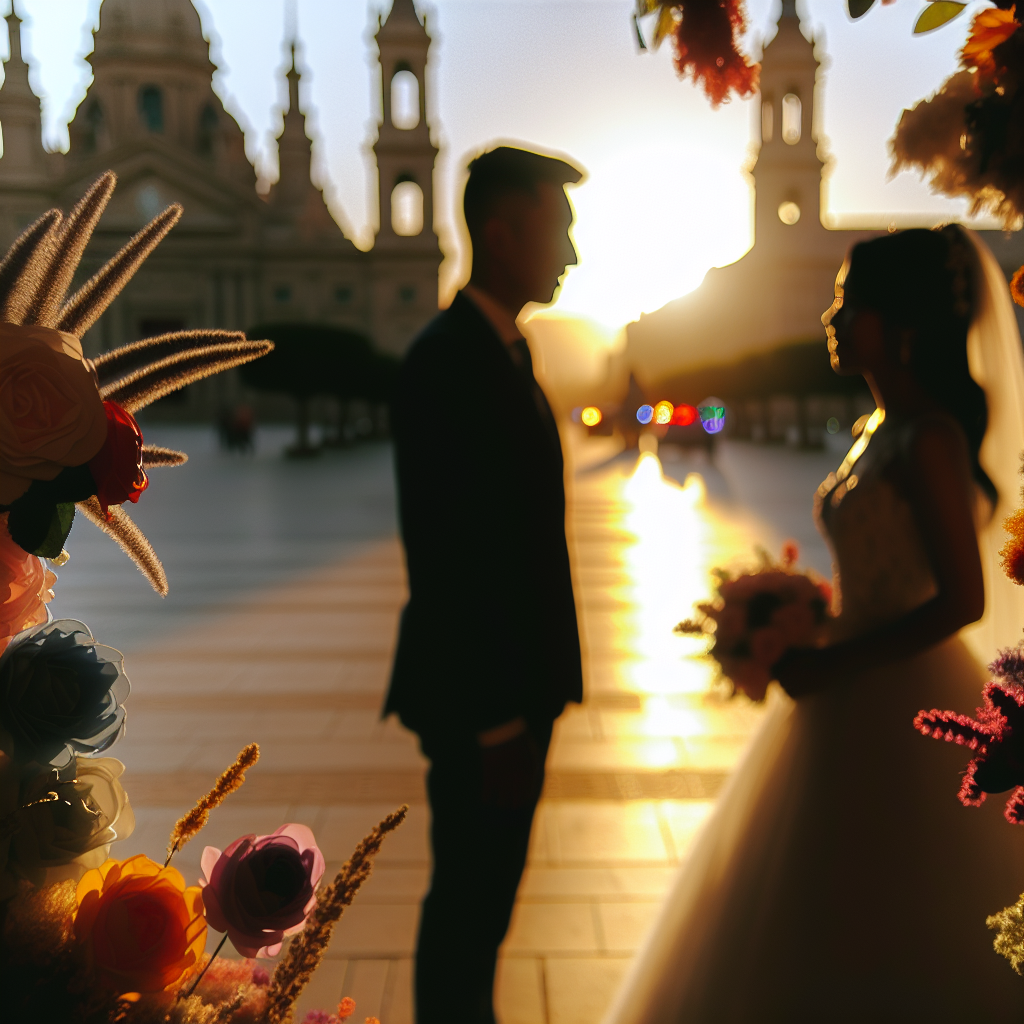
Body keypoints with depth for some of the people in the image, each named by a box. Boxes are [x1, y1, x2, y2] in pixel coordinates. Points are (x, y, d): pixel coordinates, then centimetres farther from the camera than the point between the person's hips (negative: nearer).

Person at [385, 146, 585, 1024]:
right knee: (469, 897, 8)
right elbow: (446, 558, -23)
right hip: (480, 694, -9)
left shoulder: (506, 352, 11)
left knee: (488, 891, 22)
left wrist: (527, 696, 14)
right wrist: (493, 720, -20)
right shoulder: (448, 359, -19)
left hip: (516, 681, 9)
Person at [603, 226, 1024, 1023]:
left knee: (899, 955, 8)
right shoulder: (881, 430, 9)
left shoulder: (928, 439, -18)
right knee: (836, 930, 21)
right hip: (858, 699, 9)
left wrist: (833, 665, -18)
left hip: (900, 714, -9)